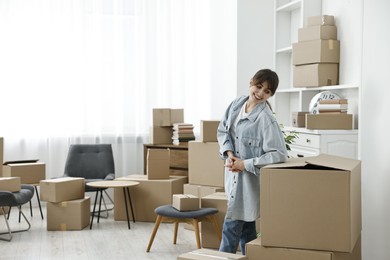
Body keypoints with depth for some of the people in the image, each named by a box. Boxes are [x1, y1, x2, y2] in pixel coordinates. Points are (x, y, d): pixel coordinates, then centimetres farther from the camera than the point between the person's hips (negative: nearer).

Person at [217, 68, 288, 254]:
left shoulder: (267, 120, -20)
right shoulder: (237, 104, 1)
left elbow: (278, 155, -22)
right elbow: (222, 130, 10)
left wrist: (245, 164, -20)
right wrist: (228, 153, -8)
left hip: (250, 180, -7)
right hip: (234, 175, 7)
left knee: (231, 229, -2)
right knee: (245, 227, 18)